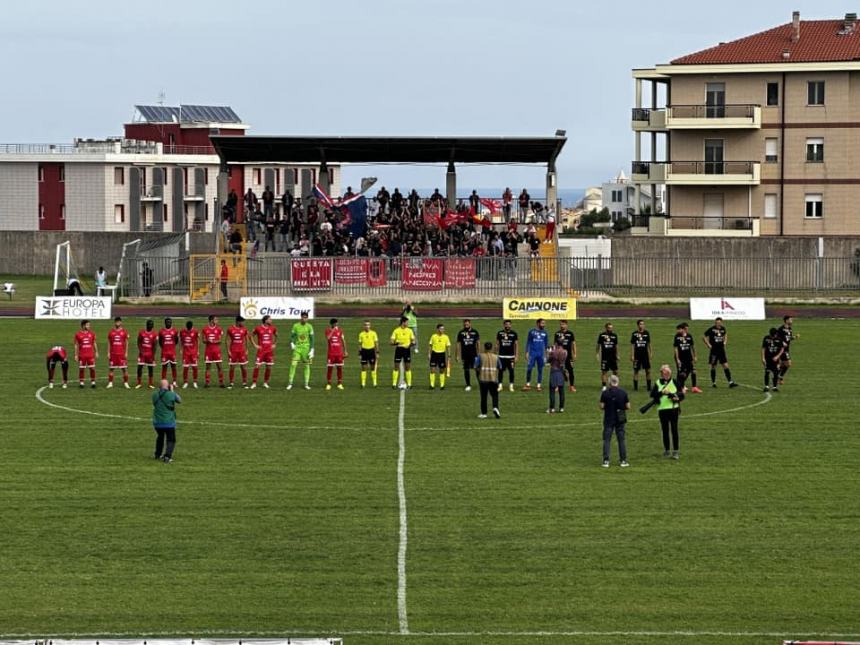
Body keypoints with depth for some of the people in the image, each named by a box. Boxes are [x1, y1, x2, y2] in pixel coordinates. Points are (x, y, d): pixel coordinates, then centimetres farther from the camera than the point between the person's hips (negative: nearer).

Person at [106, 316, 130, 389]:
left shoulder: (124, 332, 3)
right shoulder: (111, 332, 7)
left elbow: (126, 343, 5)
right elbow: (109, 343, 9)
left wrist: (126, 353, -2)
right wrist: (108, 353, 3)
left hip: (122, 354, -1)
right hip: (113, 354, 1)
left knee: (124, 368, -2)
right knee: (111, 368, 1)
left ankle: (126, 383, 4)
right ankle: (110, 383, 8)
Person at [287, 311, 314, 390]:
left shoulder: (309, 327, 0)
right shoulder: (295, 326, 1)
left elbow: (312, 339, 1)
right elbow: (292, 336, 6)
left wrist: (312, 350, -5)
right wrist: (292, 343, -14)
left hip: (306, 348, 0)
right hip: (297, 347, 0)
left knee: (307, 365, 1)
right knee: (293, 364, -8)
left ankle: (306, 384, 8)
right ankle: (290, 383, -2)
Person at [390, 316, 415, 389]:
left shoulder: (409, 330, 3)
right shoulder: (396, 331, -5)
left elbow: (413, 340, 7)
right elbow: (391, 341, -6)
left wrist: (411, 344, -16)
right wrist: (395, 343, -27)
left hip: (407, 349, 2)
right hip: (399, 349, -2)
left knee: (408, 367, 2)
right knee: (396, 367, 0)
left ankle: (409, 384, 8)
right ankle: (394, 384, 5)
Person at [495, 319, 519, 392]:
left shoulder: (514, 334, 1)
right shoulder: (500, 333, 4)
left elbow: (516, 345, 3)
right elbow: (497, 344, 10)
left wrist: (516, 356, -3)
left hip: (511, 356, -1)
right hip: (502, 356, 1)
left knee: (511, 371, 0)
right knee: (500, 371, 1)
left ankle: (511, 386, 8)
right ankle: (500, 385, 9)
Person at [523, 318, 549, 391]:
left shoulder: (544, 333, 7)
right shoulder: (532, 331, 1)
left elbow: (546, 344, 13)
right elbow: (528, 342, 4)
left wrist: (547, 352, 8)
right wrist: (527, 352, -1)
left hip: (541, 354, 2)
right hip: (532, 353, -2)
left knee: (540, 370, 4)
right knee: (529, 368, -4)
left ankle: (539, 385, 11)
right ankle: (528, 384, 8)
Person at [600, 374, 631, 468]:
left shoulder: (605, 393, -8)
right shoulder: (623, 393, -3)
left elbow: (602, 406, -7)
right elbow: (628, 406, -2)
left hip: (608, 419, -1)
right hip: (620, 419, 1)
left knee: (607, 440, 4)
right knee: (621, 439, 8)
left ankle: (606, 461, -2)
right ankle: (623, 461, 9)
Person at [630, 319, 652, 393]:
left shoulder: (647, 333, 4)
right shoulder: (634, 334, -4)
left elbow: (648, 344, 13)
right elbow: (632, 345, -2)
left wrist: (650, 353, 11)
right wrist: (632, 355, -6)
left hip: (645, 355, 2)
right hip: (637, 355, -2)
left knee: (648, 370, 0)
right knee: (636, 371, 2)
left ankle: (649, 387, 9)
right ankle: (635, 387, 10)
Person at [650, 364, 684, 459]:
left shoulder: (675, 382, 4)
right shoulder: (658, 383, 7)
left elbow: (681, 395, 6)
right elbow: (652, 394, -5)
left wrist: (676, 397, -14)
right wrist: (661, 393, -18)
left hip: (673, 409, -2)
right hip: (662, 409, 2)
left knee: (674, 430, -4)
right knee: (665, 430, 8)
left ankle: (676, 451, -2)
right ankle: (666, 451, 18)